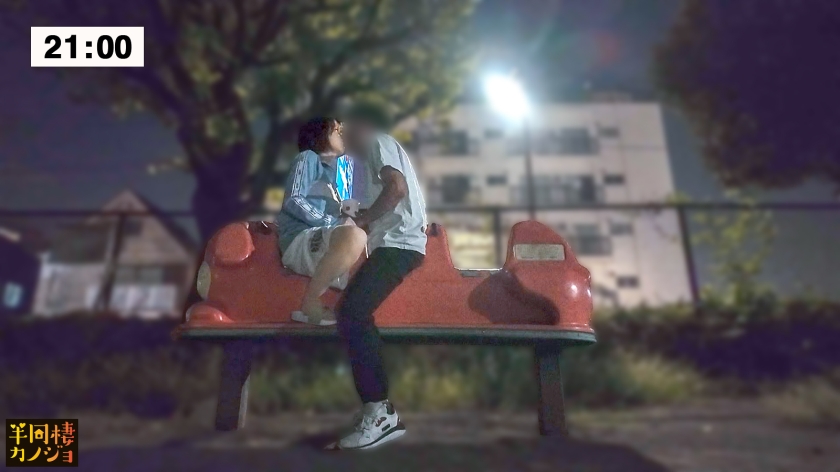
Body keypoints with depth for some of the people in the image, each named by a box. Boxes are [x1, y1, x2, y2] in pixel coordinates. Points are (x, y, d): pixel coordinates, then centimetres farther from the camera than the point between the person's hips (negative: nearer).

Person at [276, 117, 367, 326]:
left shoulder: (342, 165, 28)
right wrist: (333, 222, -17)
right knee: (354, 236, -34)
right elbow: (293, 201, -9)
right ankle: (310, 302, -22)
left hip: (324, 245, 9)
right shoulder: (308, 158, 6)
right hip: (301, 239, -8)